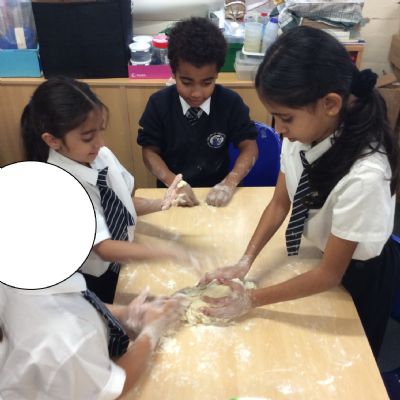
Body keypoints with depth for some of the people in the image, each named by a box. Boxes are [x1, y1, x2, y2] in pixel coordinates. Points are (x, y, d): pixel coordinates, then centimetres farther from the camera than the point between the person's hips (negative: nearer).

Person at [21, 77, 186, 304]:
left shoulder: (102, 156, -12)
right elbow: (104, 248, -30)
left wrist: (160, 204, -18)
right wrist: (167, 253, -35)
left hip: (124, 264, 6)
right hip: (95, 285, -5)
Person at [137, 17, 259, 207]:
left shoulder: (231, 102, -8)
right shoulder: (158, 103, -8)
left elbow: (249, 147, -4)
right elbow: (150, 151, -2)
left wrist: (230, 183, -20)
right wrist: (173, 182, -19)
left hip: (215, 193, 1)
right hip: (173, 193, 0)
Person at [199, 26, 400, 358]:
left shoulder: (364, 175, -41)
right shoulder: (303, 132, -24)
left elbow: (330, 274, -29)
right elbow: (280, 203, -9)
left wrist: (252, 299, -21)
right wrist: (244, 262, -18)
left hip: (359, 273, -5)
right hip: (320, 252, 5)